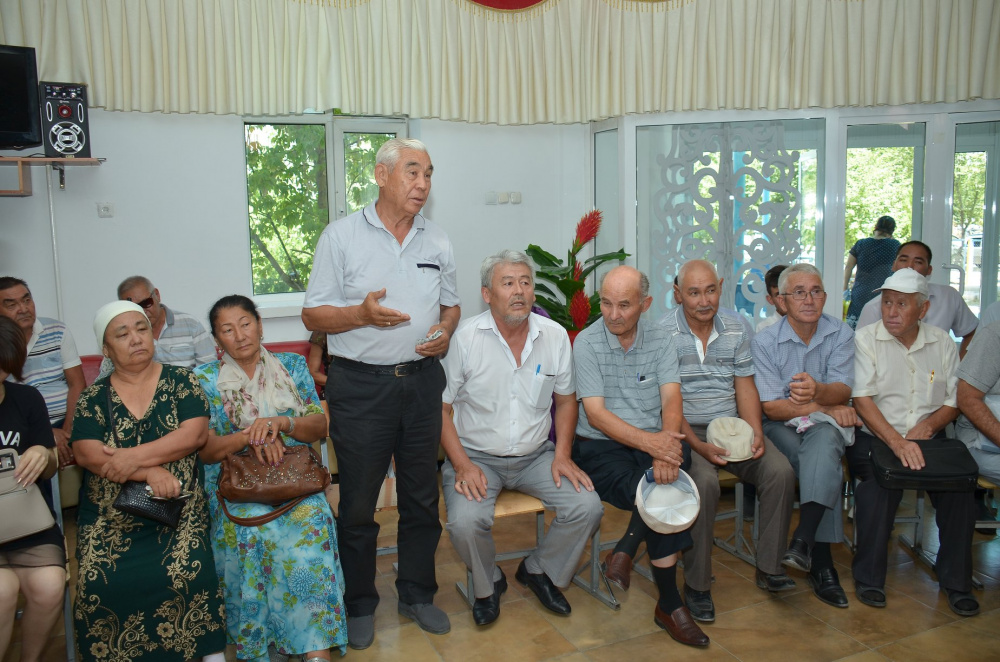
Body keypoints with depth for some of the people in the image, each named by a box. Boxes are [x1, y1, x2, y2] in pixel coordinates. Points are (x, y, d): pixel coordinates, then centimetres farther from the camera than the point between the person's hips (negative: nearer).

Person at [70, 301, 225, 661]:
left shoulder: (182, 381, 5)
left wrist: (135, 457, -17)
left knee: (184, 574, -23)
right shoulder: (93, 398, 7)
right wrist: (150, 472, -18)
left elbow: (195, 434, -8)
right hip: (109, 515, 2)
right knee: (98, 584, -20)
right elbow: (86, 454, -6)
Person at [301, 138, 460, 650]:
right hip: (360, 386, -3)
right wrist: (362, 314, -20)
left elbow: (451, 304, 19)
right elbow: (313, 314, -3)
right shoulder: (341, 237, -3)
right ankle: (359, 605, 25)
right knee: (358, 502, 7)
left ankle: (417, 594, 30)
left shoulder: (438, 242, 10)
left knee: (422, 497, 13)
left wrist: (446, 331, -3)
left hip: (422, 381, 4)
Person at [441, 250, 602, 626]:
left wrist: (562, 454, -1)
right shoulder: (465, 338, -10)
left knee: (588, 507, -16)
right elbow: (441, 407, -6)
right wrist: (462, 464, -16)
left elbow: (566, 400, 12)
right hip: (477, 456, -3)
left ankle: (539, 571, 14)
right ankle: (487, 585, 8)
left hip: (535, 456, 3)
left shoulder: (555, 336, 1)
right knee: (465, 522, -29)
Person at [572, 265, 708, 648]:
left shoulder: (660, 340, 4)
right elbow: (595, 414, -13)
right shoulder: (586, 343, -6)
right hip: (601, 447, -4)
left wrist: (666, 443, -29)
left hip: (654, 443, 4)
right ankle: (669, 604, -10)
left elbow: (671, 401, -7)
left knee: (679, 459, -30)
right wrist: (649, 441, -28)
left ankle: (627, 549, -14)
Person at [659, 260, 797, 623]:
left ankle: (769, 567, 1)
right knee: (704, 482, -31)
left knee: (781, 471, -18)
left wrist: (755, 432, -9)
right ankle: (696, 584, -15)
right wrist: (699, 446, -22)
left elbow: (745, 387, 8)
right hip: (688, 429, -5)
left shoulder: (735, 329, 8)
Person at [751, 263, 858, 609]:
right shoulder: (764, 342, -5)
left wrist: (818, 391, -34)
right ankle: (821, 563, -25)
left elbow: (842, 391, -10)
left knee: (823, 440, -35)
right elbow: (771, 407, -9)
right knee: (826, 467, -29)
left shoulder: (841, 334, 2)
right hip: (781, 427, -1)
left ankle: (804, 539, -41)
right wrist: (826, 407, -16)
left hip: (825, 425, 1)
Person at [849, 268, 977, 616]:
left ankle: (956, 580, -1)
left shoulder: (942, 342, 10)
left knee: (959, 484, -22)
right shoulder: (866, 339, -2)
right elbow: (862, 400, -12)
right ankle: (868, 577, -13)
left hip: (928, 440, 3)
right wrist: (897, 442, -25)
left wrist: (929, 424, -11)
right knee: (881, 483, -31)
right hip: (875, 437, -3)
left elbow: (955, 400, 11)